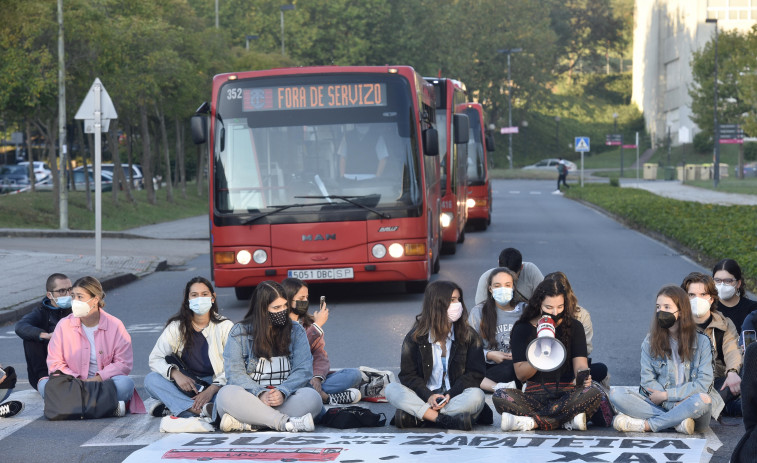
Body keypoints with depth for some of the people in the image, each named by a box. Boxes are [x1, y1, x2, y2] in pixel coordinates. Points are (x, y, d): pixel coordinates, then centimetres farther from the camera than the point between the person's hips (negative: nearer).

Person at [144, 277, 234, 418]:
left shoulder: (225, 326, 0)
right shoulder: (176, 327, 5)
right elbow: (155, 358, 0)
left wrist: (211, 390, -25)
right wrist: (175, 374, -21)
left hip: (216, 384, -2)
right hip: (187, 384, 2)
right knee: (151, 379, -23)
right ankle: (201, 409, -42)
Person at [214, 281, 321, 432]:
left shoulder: (296, 330, 12)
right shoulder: (240, 332, 6)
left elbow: (303, 370, 1)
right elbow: (235, 373, -4)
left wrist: (282, 392, -18)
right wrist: (260, 393, -22)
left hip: (285, 399, 1)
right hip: (251, 399, -1)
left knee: (312, 397, -30)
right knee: (226, 394, -33)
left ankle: (245, 424, -34)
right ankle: (286, 423, -38)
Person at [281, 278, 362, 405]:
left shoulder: (309, 322, 18)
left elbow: (320, 354, 7)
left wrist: (317, 377, -15)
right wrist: (318, 325, -8)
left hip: (310, 379, 6)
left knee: (355, 374, -15)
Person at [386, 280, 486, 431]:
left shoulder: (469, 335, 6)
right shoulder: (415, 337, 5)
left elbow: (475, 373, 0)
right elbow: (408, 374, 1)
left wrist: (450, 395, -14)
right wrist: (428, 396, -18)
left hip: (456, 396, 0)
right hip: (425, 398, 1)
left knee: (477, 396, -33)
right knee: (391, 389, -25)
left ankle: (417, 416, -33)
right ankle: (447, 420, -33)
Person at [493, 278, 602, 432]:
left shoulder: (574, 327, 10)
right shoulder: (523, 329, 6)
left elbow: (580, 364, 0)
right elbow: (520, 374, -1)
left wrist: (583, 375, -24)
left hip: (566, 394, 1)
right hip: (534, 395, -1)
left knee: (594, 393, -32)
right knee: (500, 396, -29)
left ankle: (532, 422, -31)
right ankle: (567, 421, -34)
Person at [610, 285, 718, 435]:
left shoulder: (701, 341, 1)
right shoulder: (650, 341, 8)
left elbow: (703, 383, -5)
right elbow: (648, 380, 1)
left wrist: (666, 395, -11)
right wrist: (675, 404, -14)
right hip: (659, 404, 2)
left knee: (703, 400, -38)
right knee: (616, 395, -21)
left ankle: (646, 425, -26)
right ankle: (677, 421, -29)